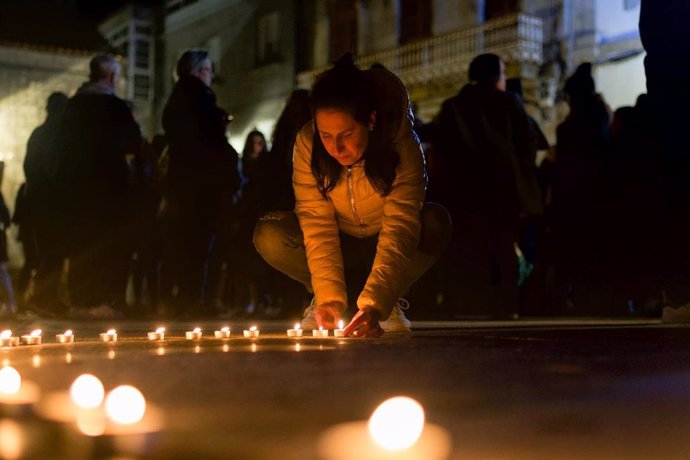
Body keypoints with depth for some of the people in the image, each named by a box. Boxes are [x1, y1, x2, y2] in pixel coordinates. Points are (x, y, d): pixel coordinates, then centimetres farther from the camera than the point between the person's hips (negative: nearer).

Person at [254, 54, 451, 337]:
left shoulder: (401, 144, -29)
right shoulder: (307, 144, -22)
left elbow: (400, 227, -35)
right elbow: (317, 224, -23)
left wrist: (375, 304, -47)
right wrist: (329, 297, -34)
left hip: (388, 247, -1)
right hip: (340, 246, 1)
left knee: (435, 223, -33)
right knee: (269, 236, -26)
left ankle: (390, 302, -9)